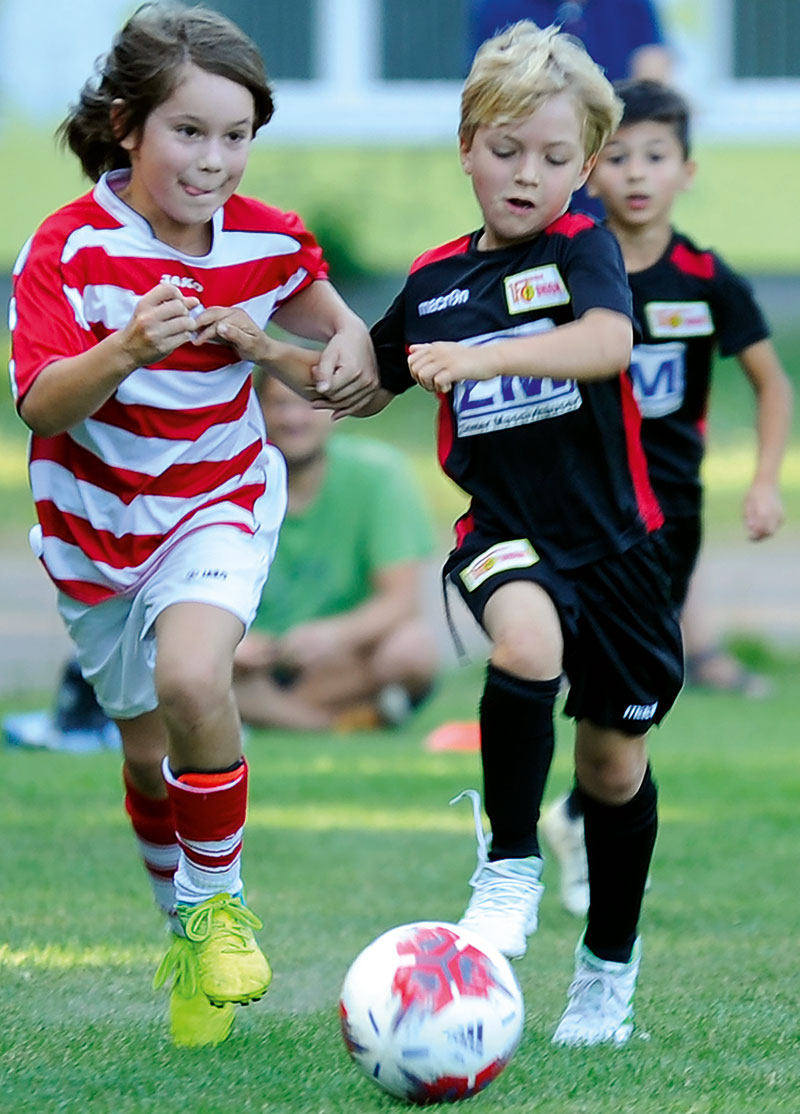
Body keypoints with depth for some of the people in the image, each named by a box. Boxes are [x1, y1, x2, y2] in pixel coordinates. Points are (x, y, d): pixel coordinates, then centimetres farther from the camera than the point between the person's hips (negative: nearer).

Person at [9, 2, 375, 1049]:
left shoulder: (269, 241, -10)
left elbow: (311, 295, 15)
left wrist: (343, 344, -8)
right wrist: (128, 349, -46)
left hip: (219, 501, 0)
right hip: (97, 521, 0)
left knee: (191, 679, -28)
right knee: (148, 748, 12)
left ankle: (218, 899, -6)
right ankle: (182, 923, 39)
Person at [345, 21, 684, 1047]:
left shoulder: (581, 248, -6)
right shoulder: (434, 280, 5)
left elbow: (608, 342, -28)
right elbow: (362, 387, 22)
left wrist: (484, 356, -41)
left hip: (610, 537, -1)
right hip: (505, 534, 1)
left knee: (616, 768, 10)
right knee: (528, 644, -34)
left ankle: (608, 966, 30)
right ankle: (509, 866, -19)